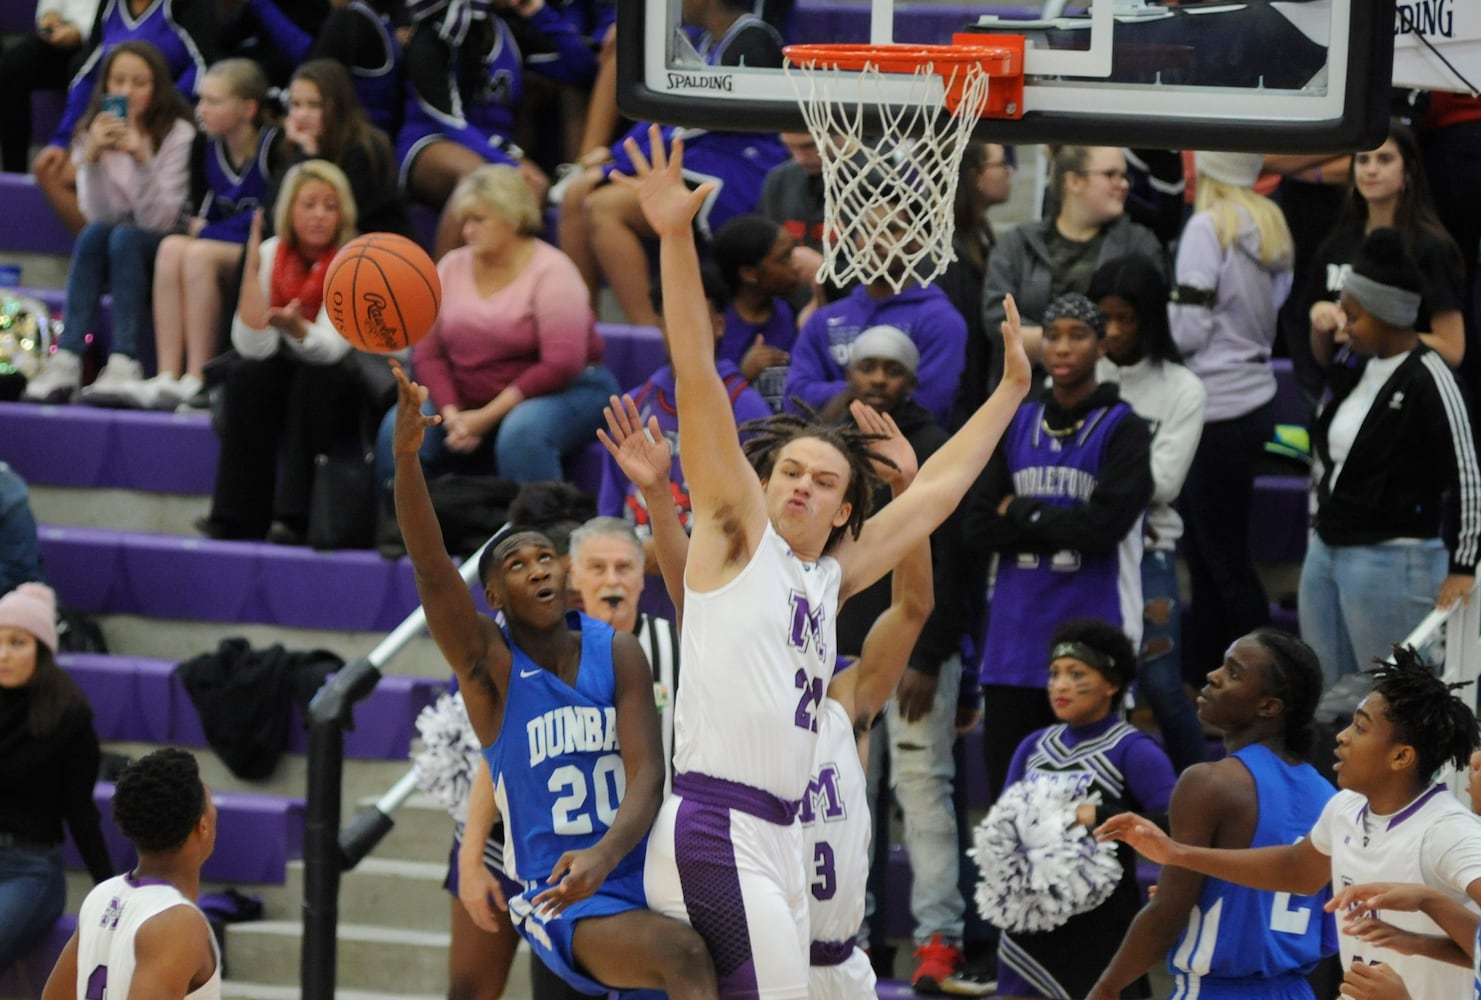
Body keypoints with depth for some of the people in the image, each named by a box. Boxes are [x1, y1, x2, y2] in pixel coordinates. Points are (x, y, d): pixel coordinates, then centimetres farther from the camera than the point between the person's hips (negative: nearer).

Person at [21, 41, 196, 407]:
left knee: (124, 237, -32)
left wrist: (142, 159, -32)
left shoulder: (177, 133, -10)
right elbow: (99, 215, -11)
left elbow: (159, 219, -18)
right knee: (94, 234, -30)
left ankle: (124, 363, -41)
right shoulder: (92, 132, 0)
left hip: (158, 254, -3)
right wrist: (91, 158, -26)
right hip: (109, 258, 3)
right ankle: (66, 361, -39)